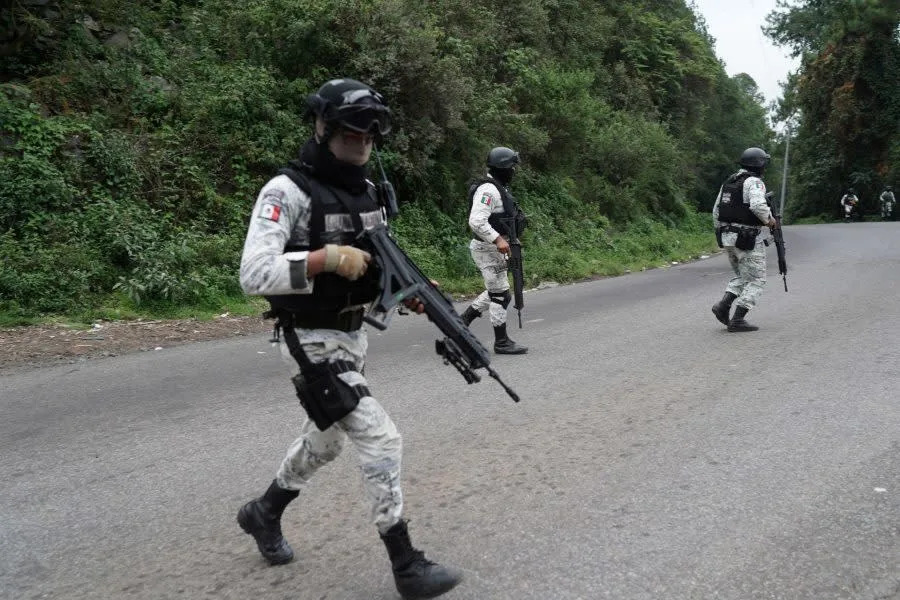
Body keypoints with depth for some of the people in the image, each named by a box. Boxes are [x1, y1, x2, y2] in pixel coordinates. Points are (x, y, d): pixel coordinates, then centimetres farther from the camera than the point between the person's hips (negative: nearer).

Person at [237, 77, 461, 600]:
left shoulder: (365, 189, 7)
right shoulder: (288, 191, -18)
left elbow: (375, 263, 15)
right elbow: (254, 275, -26)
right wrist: (325, 257, -33)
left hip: (353, 336, 9)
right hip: (313, 344, -9)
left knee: (325, 442, 23)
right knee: (382, 442, -11)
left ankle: (263, 513, 46)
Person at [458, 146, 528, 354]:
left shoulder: (499, 188, 15)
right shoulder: (488, 190, -18)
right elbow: (476, 221, -28)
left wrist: (505, 239, 17)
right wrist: (498, 239, -30)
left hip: (494, 248, 10)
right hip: (487, 249, -10)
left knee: (496, 292, 19)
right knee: (500, 294, -4)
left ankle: (463, 320, 25)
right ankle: (502, 342, 5)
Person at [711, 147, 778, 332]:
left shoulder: (728, 182, 14)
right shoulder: (754, 182, -11)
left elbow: (716, 211, 16)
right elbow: (758, 205, -28)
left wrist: (722, 233, 23)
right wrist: (769, 219, -10)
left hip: (727, 238, 8)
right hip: (748, 240, -8)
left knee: (742, 277, 21)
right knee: (756, 280, 2)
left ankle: (723, 305, 1)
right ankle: (738, 320, -4)